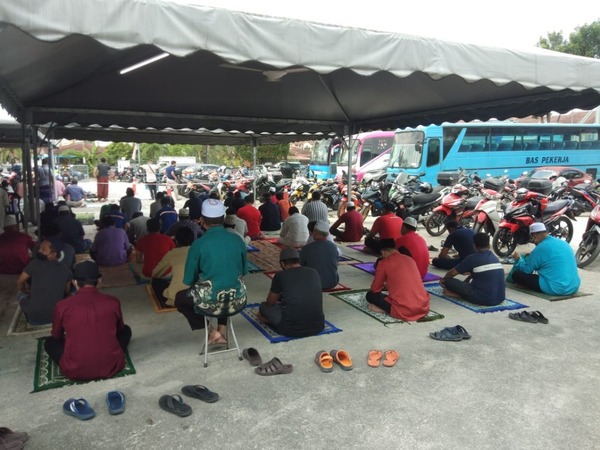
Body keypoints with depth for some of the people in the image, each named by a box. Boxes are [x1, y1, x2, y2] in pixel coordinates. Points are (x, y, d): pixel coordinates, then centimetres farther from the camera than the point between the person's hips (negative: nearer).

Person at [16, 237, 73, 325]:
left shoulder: (35, 264, -12)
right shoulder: (66, 270, -3)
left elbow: (19, 282, 5)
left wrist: (23, 291, 26)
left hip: (35, 316, -3)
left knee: (21, 294, 25)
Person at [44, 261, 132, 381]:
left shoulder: (62, 306, -5)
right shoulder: (113, 302, -3)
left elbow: (57, 336, 15)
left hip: (75, 370, 0)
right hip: (111, 366, 1)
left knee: (50, 342, 27)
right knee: (126, 330, 27)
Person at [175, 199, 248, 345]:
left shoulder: (198, 244, -13)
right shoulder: (238, 240, -3)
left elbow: (189, 280, -3)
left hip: (210, 301, -4)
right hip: (236, 299, 4)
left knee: (179, 298, 26)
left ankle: (211, 332, 14)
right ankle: (222, 332, 27)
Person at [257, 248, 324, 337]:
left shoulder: (280, 276, -4)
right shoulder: (314, 273, 8)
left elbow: (270, 303, 11)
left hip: (292, 330, -4)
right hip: (317, 327, 4)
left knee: (263, 306, 18)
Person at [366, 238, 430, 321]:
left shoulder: (384, 263, -1)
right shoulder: (410, 259, 15)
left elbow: (375, 289, 7)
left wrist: (384, 286, 30)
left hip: (403, 312, -5)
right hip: (424, 308, 6)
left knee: (370, 295, 13)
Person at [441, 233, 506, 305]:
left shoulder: (472, 258, -4)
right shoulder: (494, 257, 15)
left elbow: (452, 273, 7)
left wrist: (443, 279, 27)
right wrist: (465, 282, 38)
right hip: (500, 299, 6)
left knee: (448, 281, -1)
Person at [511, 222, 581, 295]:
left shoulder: (540, 248, -14)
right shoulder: (564, 243, 10)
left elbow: (526, 269, -6)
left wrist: (519, 259, 14)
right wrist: (532, 256, 34)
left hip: (555, 289, -7)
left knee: (516, 274, -2)